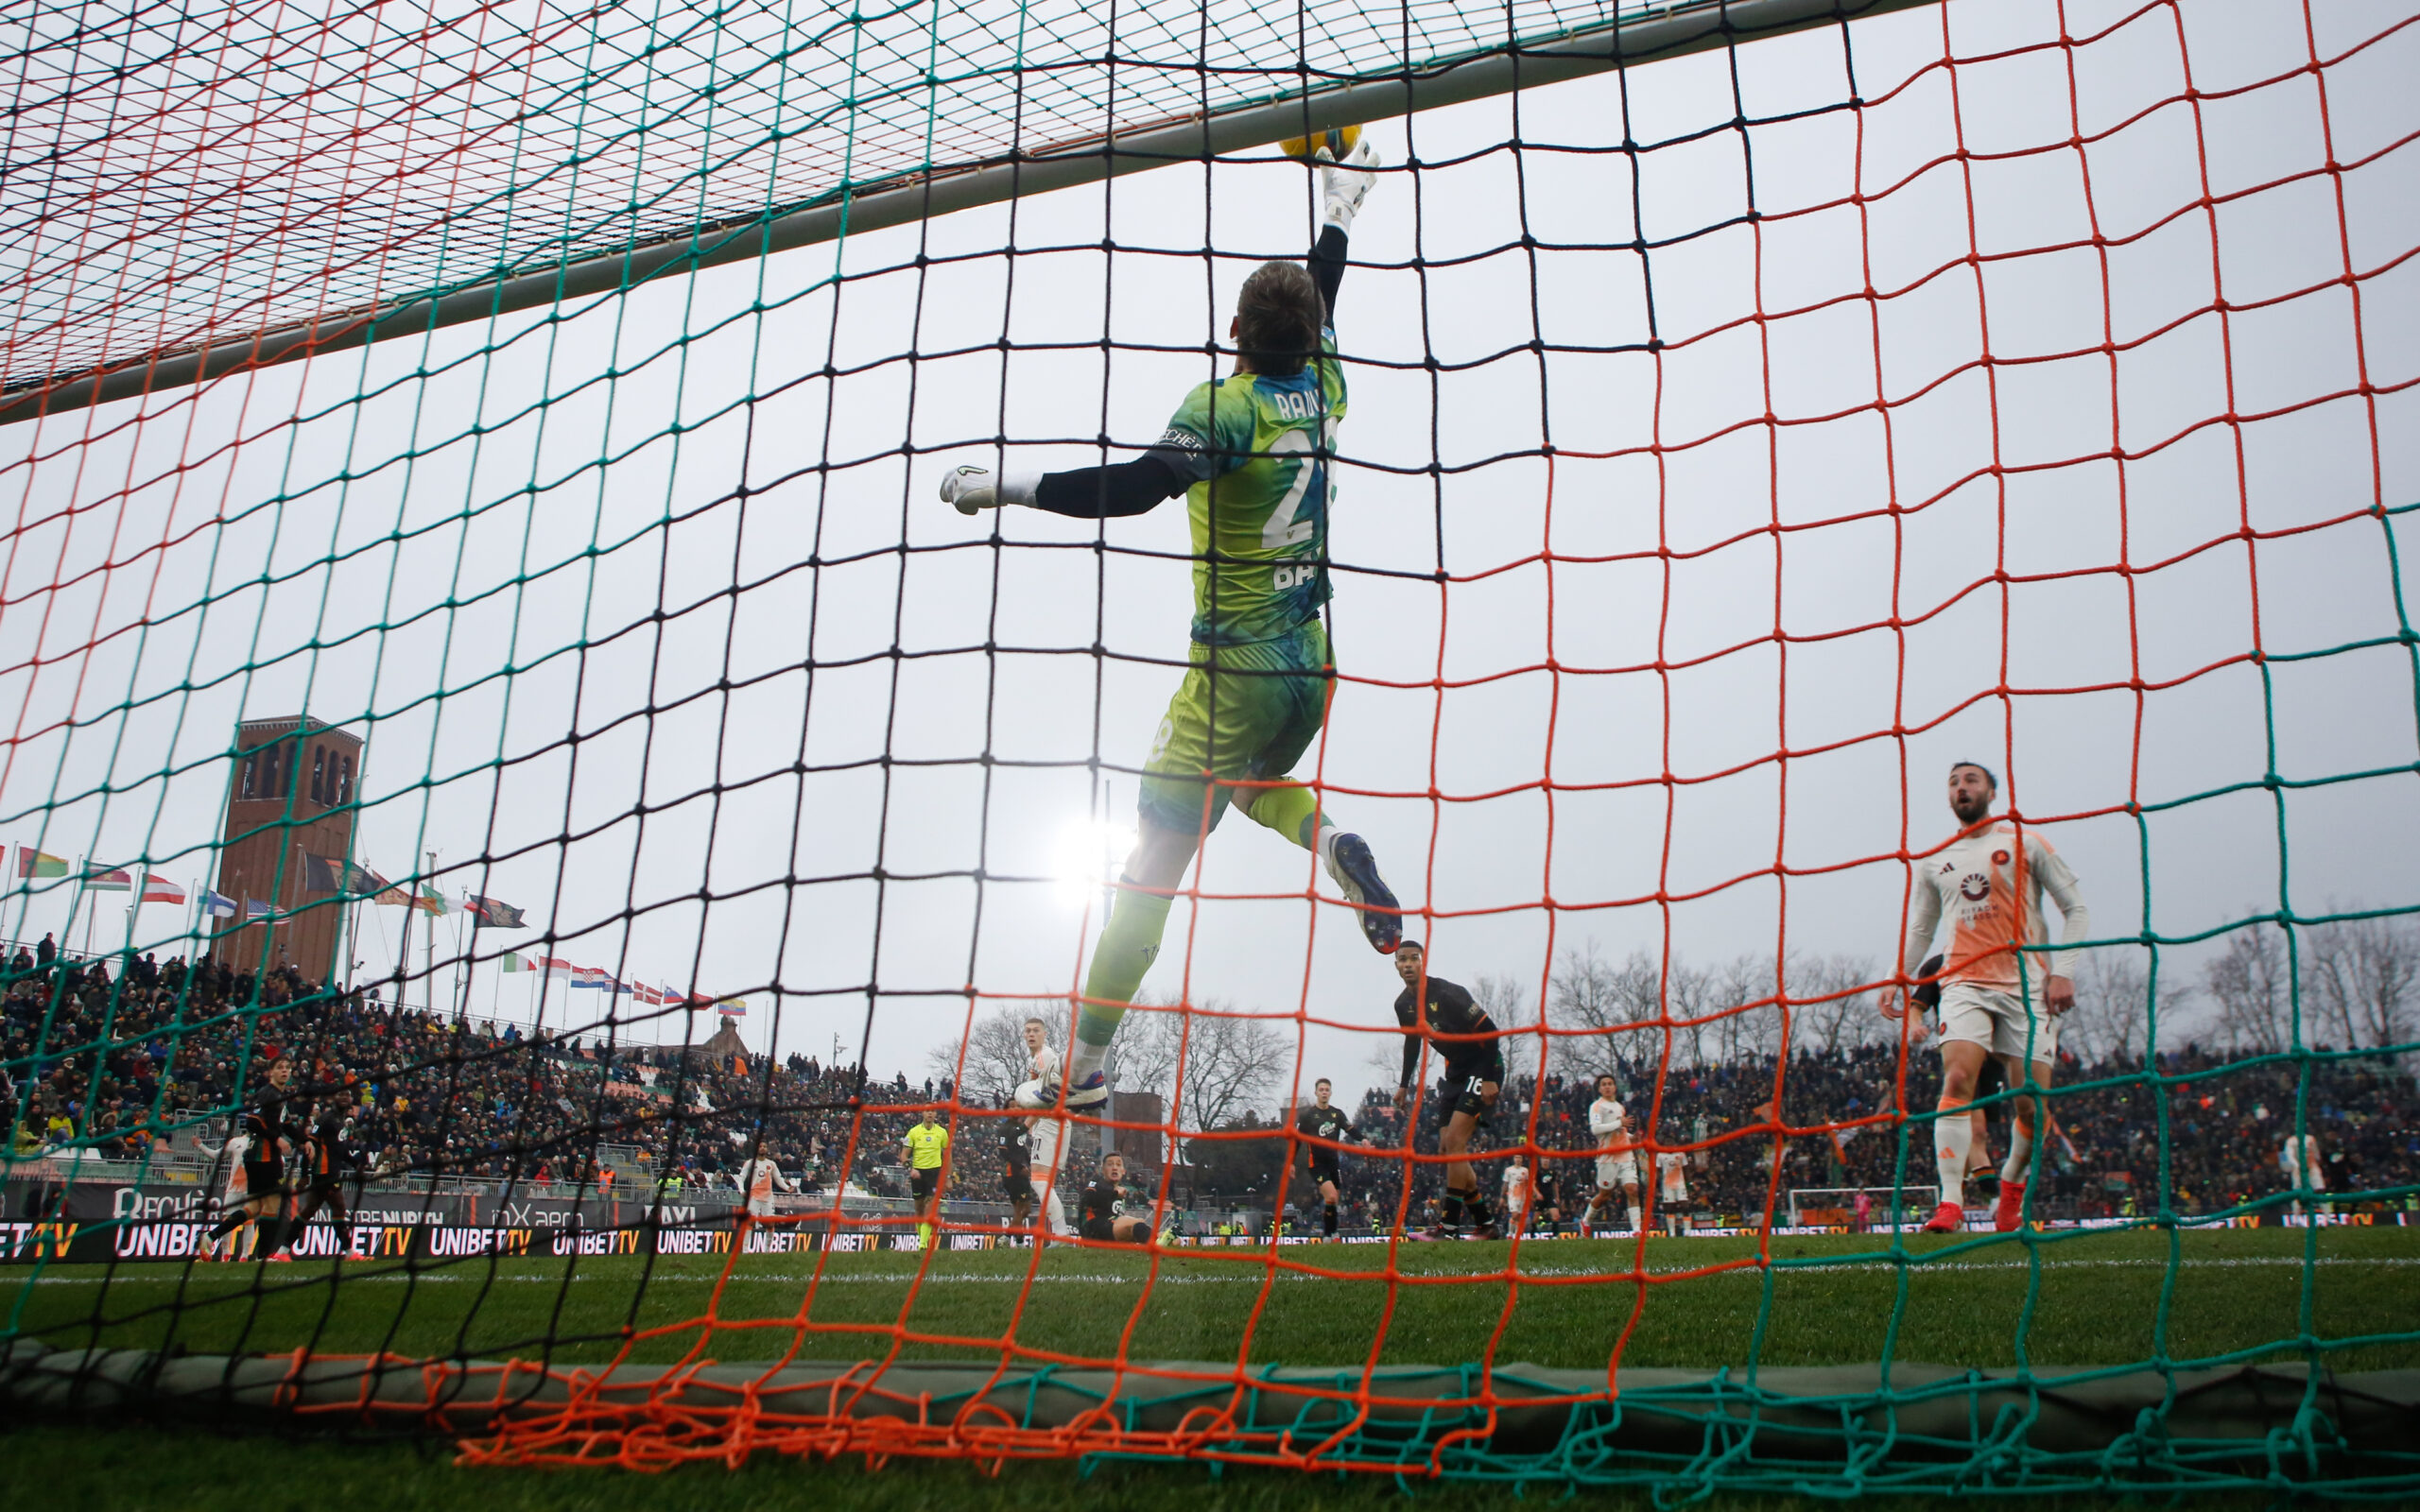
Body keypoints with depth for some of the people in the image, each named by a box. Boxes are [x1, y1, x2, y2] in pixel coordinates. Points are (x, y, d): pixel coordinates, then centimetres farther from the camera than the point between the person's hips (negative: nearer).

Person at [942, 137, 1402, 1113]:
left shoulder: (1225, 407, -14)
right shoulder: (1322, 388, 5)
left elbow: (1135, 487, -29)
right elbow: (1322, 308, 26)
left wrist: (1006, 487, -25)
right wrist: (1338, 209, 41)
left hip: (1235, 669, -7)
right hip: (1313, 664, 7)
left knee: (1156, 856, -3)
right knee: (1257, 784, 34)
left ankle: (1086, 1060, 1)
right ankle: (1327, 838, -1)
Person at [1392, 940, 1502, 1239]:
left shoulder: (1447, 993, -22)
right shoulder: (1404, 1005, 1)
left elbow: (1488, 1030, -21)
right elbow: (1412, 1041, 20)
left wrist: (1490, 1078, -24)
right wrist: (1404, 1085, 22)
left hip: (1483, 1068, -9)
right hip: (1456, 1072, 9)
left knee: (1454, 1141, -18)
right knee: (1447, 1149, 6)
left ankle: (1448, 1227, -16)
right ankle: (1484, 1225, 17)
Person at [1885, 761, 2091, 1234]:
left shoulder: (2025, 844, 6)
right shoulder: (1934, 861, 15)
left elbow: (2075, 907, 6)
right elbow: (1919, 928, 22)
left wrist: (2063, 971, -6)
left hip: (2026, 986, -1)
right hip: (1964, 984, 1)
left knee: (2031, 1101, -3)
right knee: (1957, 1079, -20)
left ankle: (2012, 1187, 25)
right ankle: (1951, 1204, -24)